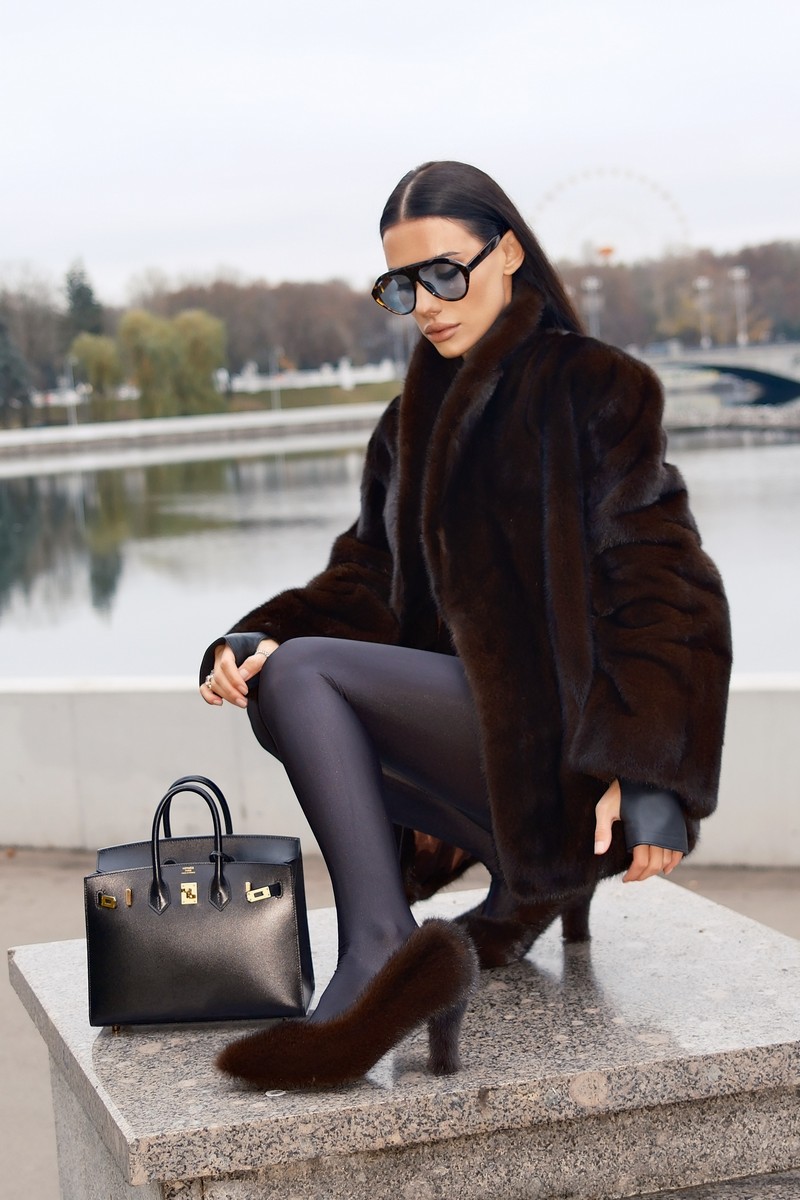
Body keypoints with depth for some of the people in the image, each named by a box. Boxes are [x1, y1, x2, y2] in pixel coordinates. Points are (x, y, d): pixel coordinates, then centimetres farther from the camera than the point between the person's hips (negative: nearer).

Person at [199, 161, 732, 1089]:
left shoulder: (593, 387, -3)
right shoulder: (413, 423, 18)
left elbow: (663, 586, -10)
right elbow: (366, 584, 10)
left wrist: (644, 771, -20)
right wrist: (258, 642, -11)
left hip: (558, 733, -8)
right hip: (475, 717, 9)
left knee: (304, 675, -18)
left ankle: (380, 956, -23)